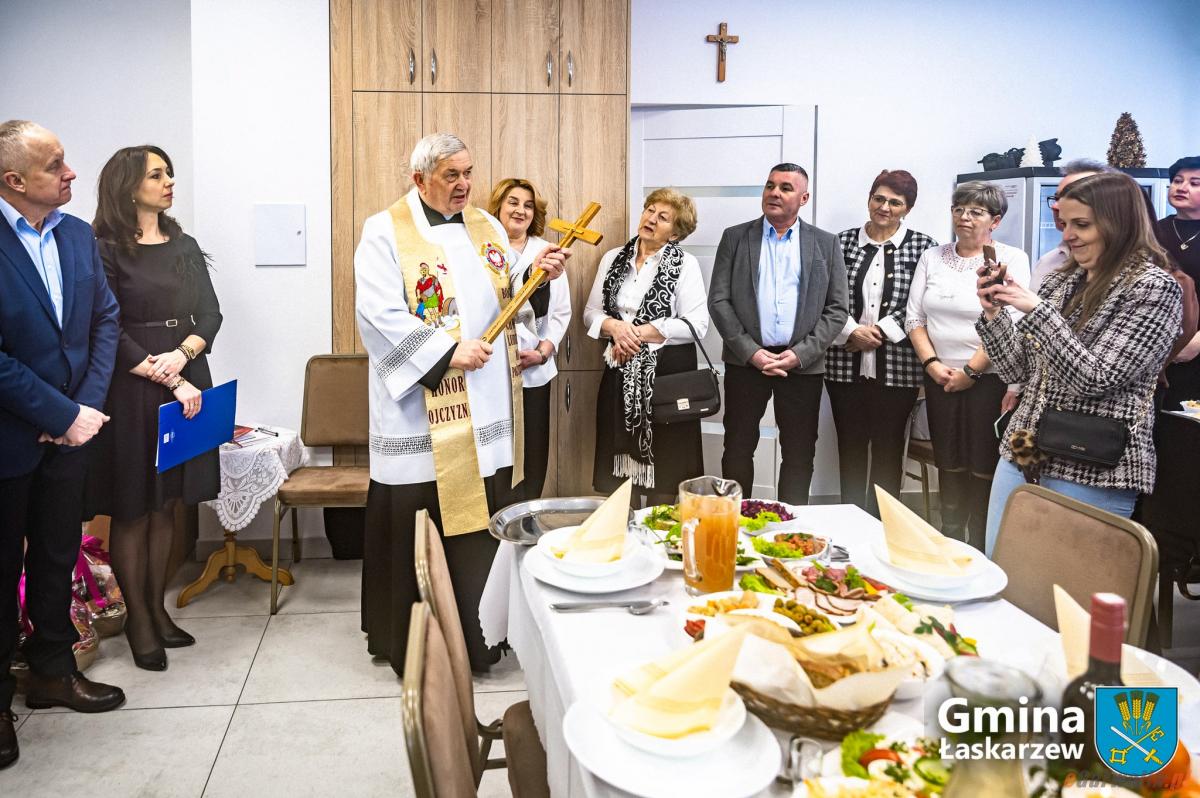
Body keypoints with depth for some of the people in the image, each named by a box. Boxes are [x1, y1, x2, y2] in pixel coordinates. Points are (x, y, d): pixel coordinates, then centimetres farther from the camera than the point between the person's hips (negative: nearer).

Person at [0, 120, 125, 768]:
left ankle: (52, 671, 35)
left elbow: (105, 319, 6)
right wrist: (63, 415, -18)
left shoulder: (77, 234, 3)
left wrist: (88, 403, -6)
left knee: (58, 555, 17)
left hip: (68, 430, 6)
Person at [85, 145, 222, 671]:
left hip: (186, 384, 6)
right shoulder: (105, 249, -7)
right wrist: (169, 382, -15)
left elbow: (211, 313, 6)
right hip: (132, 391, -5)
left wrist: (183, 355, -13)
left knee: (167, 503, 11)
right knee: (132, 509, 3)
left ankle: (157, 607, 23)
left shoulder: (185, 245, 12)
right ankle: (137, 621, 15)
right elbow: (109, 332, -12)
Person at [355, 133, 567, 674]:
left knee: (484, 524, 10)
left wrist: (536, 273, -6)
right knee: (419, 531, 1)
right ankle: (411, 644, 17)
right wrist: (448, 352, -19)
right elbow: (380, 317, -14)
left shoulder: (486, 228, 13)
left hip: (487, 411, 6)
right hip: (421, 415, -5)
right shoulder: (384, 233, -5)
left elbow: (508, 298, 14)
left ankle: (478, 636, 24)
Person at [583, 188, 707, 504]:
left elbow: (697, 324, -11)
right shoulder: (613, 258, 9)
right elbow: (591, 313, 9)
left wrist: (638, 333, -14)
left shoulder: (685, 264, -3)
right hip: (621, 373, 4)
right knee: (615, 478, 6)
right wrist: (614, 327, -12)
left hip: (667, 373, -3)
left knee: (665, 471, 3)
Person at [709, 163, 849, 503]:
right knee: (738, 449, 6)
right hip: (745, 360, 0)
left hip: (802, 363, 1)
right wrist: (751, 352, -11)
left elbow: (837, 309, 3)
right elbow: (718, 301, 0)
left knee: (800, 454, 6)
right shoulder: (735, 237, 6)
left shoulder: (826, 244, 7)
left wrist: (800, 354, -10)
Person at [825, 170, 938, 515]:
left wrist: (881, 331, -11)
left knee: (888, 448, 6)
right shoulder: (842, 242, 6)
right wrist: (853, 331, -11)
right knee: (850, 445, 10)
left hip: (897, 366, -2)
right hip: (845, 363, 2)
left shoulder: (922, 247, 1)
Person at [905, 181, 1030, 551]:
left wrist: (970, 372, -14)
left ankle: (980, 556, 11)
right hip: (941, 379, 4)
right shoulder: (932, 257, 10)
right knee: (949, 465, 10)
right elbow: (914, 316, 7)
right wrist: (933, 364, -6)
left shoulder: (1011, 259, -3)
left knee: (983, 468, 0)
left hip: (989, 379, -4)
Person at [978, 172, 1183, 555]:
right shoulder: (1060, 281, 10)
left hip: (1091, 472, -6)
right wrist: (992, 313, -1)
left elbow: (1095, 379, -19)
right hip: (1023, 453, 7)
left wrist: (1037, 308, -19)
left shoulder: (1155, 288, -9)